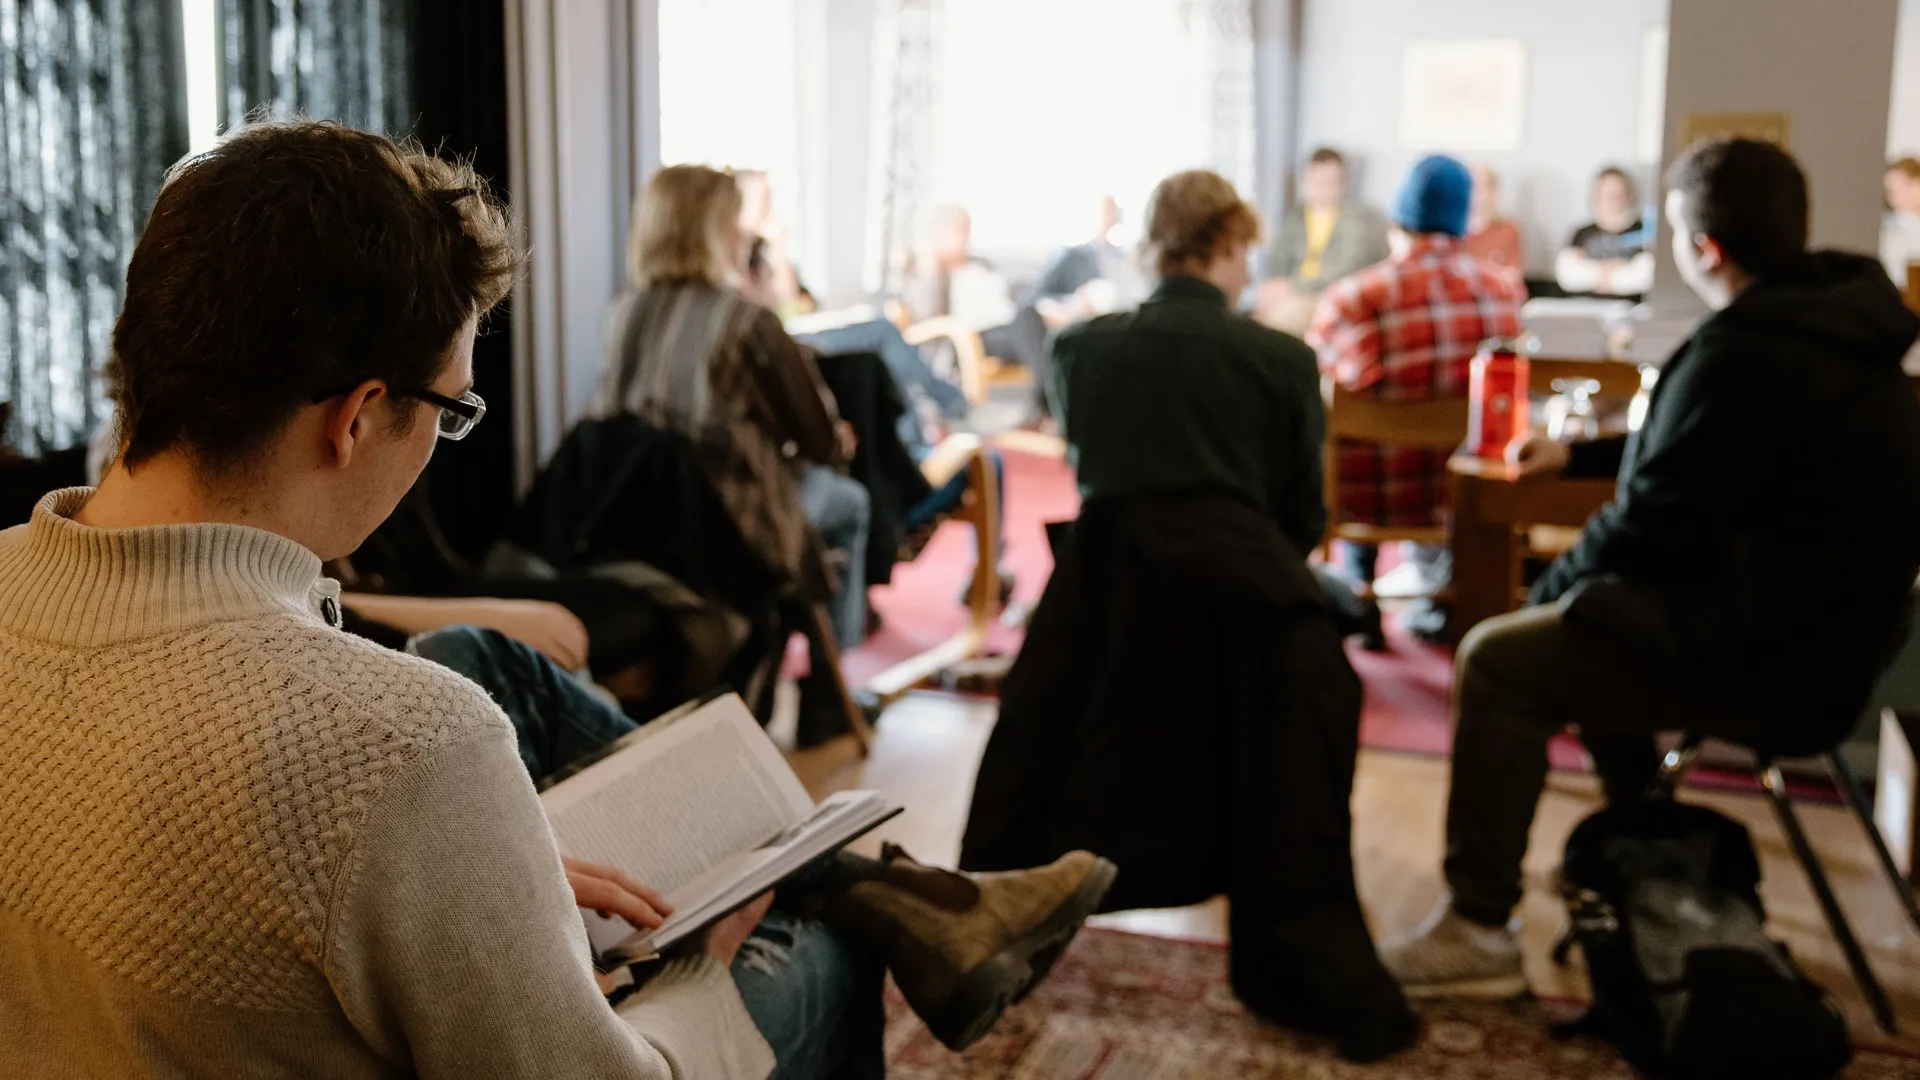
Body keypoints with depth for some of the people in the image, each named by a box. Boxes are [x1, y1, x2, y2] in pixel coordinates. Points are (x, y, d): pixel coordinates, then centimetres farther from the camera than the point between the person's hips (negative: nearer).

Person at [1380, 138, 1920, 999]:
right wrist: (1579, 455, 25)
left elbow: (1651, 527, -19)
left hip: (1772, 662, -10)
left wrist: (1553, 585, -1)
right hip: (1831, 624, 10)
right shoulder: (1834, 316, 6)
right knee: (1585, 610, 26)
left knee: (1497, 664, -8)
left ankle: (1477, 930, -3)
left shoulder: (1744, 357, -24)